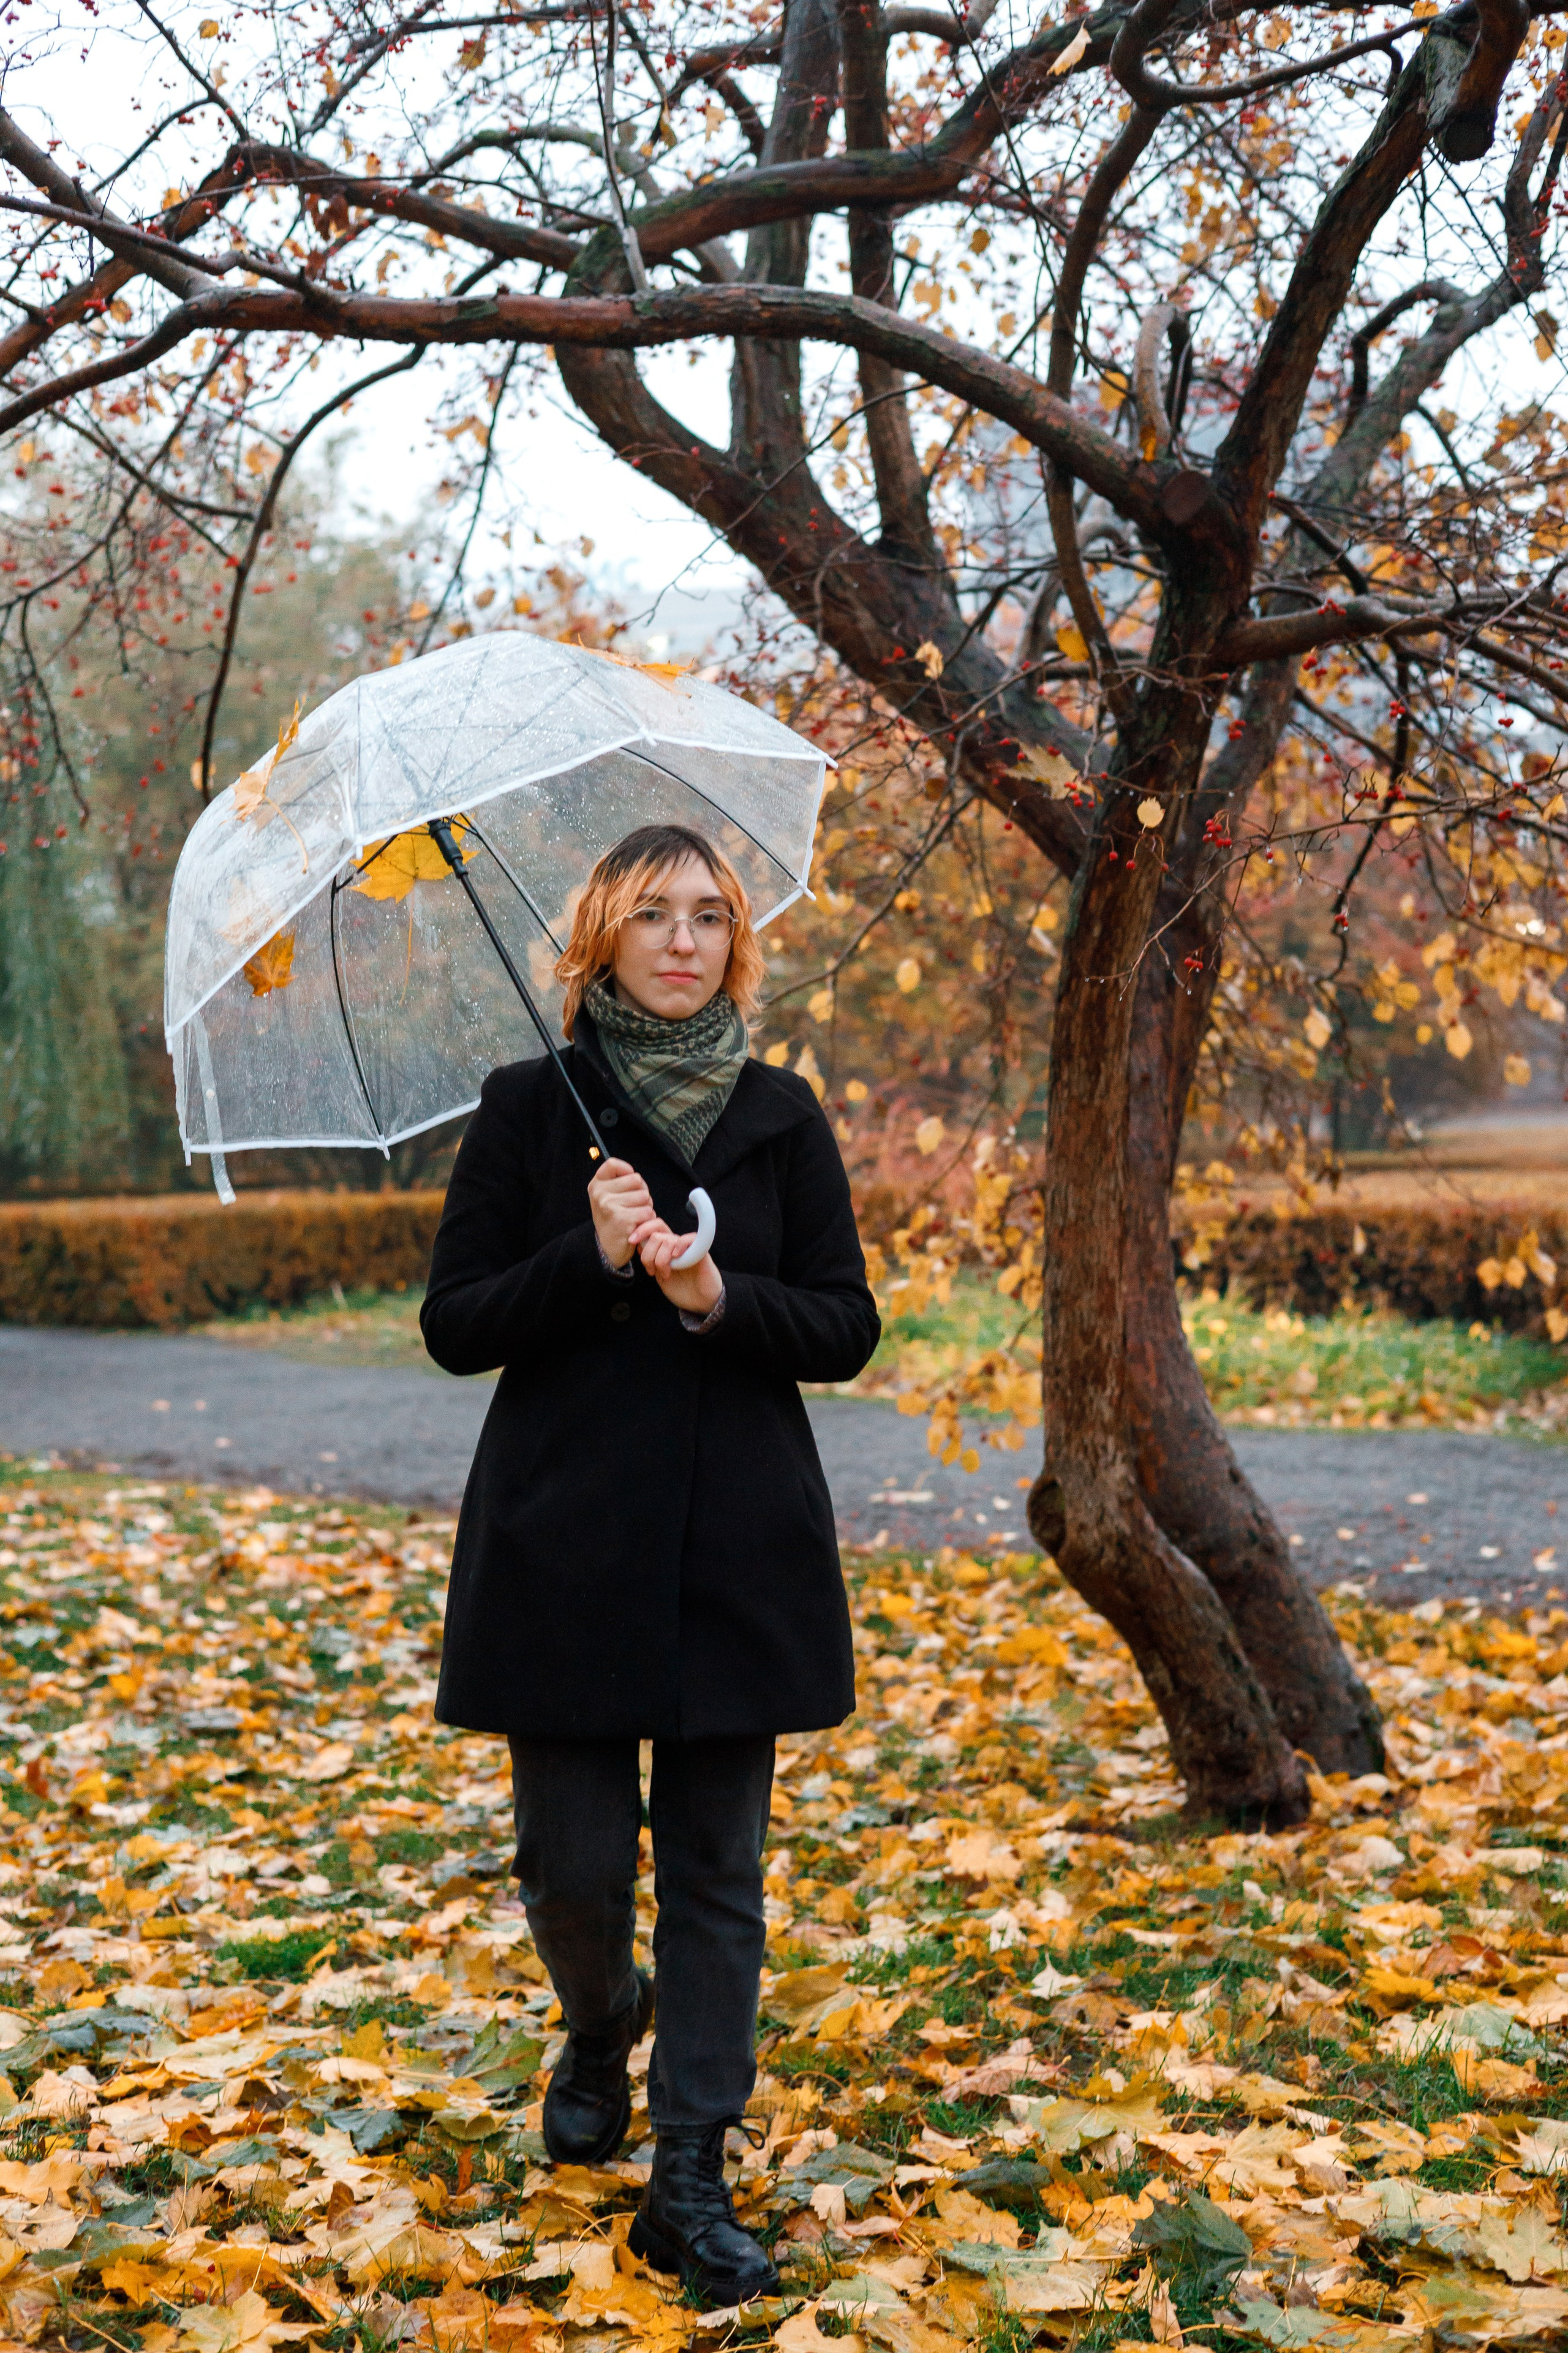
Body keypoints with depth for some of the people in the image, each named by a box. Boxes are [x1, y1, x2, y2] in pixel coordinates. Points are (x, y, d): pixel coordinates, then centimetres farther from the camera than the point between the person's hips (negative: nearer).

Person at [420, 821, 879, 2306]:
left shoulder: (779, 1116, 6)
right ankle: (601, 2029, 36)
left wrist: (721, 1296, -14)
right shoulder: (531, 1109, 1)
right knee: (573, 1860, 3)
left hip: (738, 1547, 1)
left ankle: (689, 2181, 12)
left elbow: (847, 1330, 4)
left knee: (715, 1867, 3)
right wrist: (592, 1259, -16)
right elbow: (454, 1325, -1)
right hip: (561, 1542, -1)